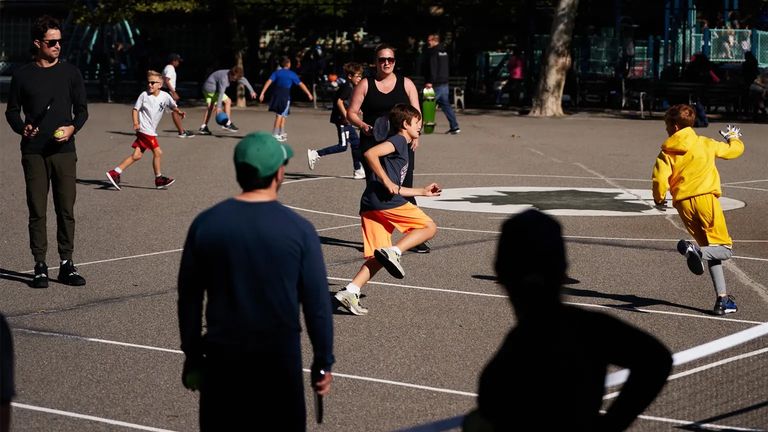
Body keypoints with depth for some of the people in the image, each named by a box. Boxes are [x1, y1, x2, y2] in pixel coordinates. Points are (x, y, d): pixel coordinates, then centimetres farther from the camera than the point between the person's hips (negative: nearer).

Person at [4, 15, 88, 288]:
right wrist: (22, 128, -10)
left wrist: (73, 127, -9)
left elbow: (82, 109, 11)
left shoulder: (69, 73, 8)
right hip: (33, 152, -1)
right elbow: (12, 111, 11)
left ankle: (66, 265, 6)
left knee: (66, 209, -1)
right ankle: (40, 267, 5)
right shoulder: (23, 75, 6)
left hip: (64, 151, 1)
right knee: (37, 211, 0)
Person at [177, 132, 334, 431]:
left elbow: (189, 298, 4)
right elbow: (317, 304, -6)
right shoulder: (298, 229, -9)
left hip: (222, 357, 2)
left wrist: (193, 355, 14)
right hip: (279, 360, -2)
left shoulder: (205, 224, -3)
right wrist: (323, 363, 3)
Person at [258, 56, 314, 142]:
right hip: (285, 95, -4)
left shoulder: (277, 72, 7)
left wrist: (262, 93, -7)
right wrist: (309, 94, 7)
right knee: (280, 115, 0)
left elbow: (269, 82, -4)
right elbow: (301, 84, 0)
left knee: (280, 115, 16)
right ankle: (275, 134, -3)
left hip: (276, 94, 4)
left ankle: (281, 133, 23)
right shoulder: (292, 74, 0)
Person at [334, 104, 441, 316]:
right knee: (429, 227, 1)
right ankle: (393, 252, -14)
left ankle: (350, 291, -7)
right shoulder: (399, 141, 0)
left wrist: (422, 191, 42)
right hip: (384, 201, -9)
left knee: (378, 259, 7)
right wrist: (387, 181, -17)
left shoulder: (400, 145, 30)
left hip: (370, 207, 9)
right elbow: (370, 154, -18)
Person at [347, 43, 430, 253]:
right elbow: (351, 112, 5)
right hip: (372, 143, 0)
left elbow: (416, 112, 7)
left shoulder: (406, 84, 8)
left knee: (405, 190, -5)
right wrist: (363, 126, -14)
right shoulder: (365, 85, 5)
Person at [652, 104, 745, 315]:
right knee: (725, 249, 3)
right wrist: (734, 137, 42)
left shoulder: (666, 152, 5)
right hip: (705, 198, -3)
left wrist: (659, 199, 15)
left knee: (711, 249, 15)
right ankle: (694, 249, -28)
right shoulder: (705, 144, 7)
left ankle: (722, 298, 6)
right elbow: (735, 150, 19)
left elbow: (660, 179, -6)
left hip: (684, 205, 3)